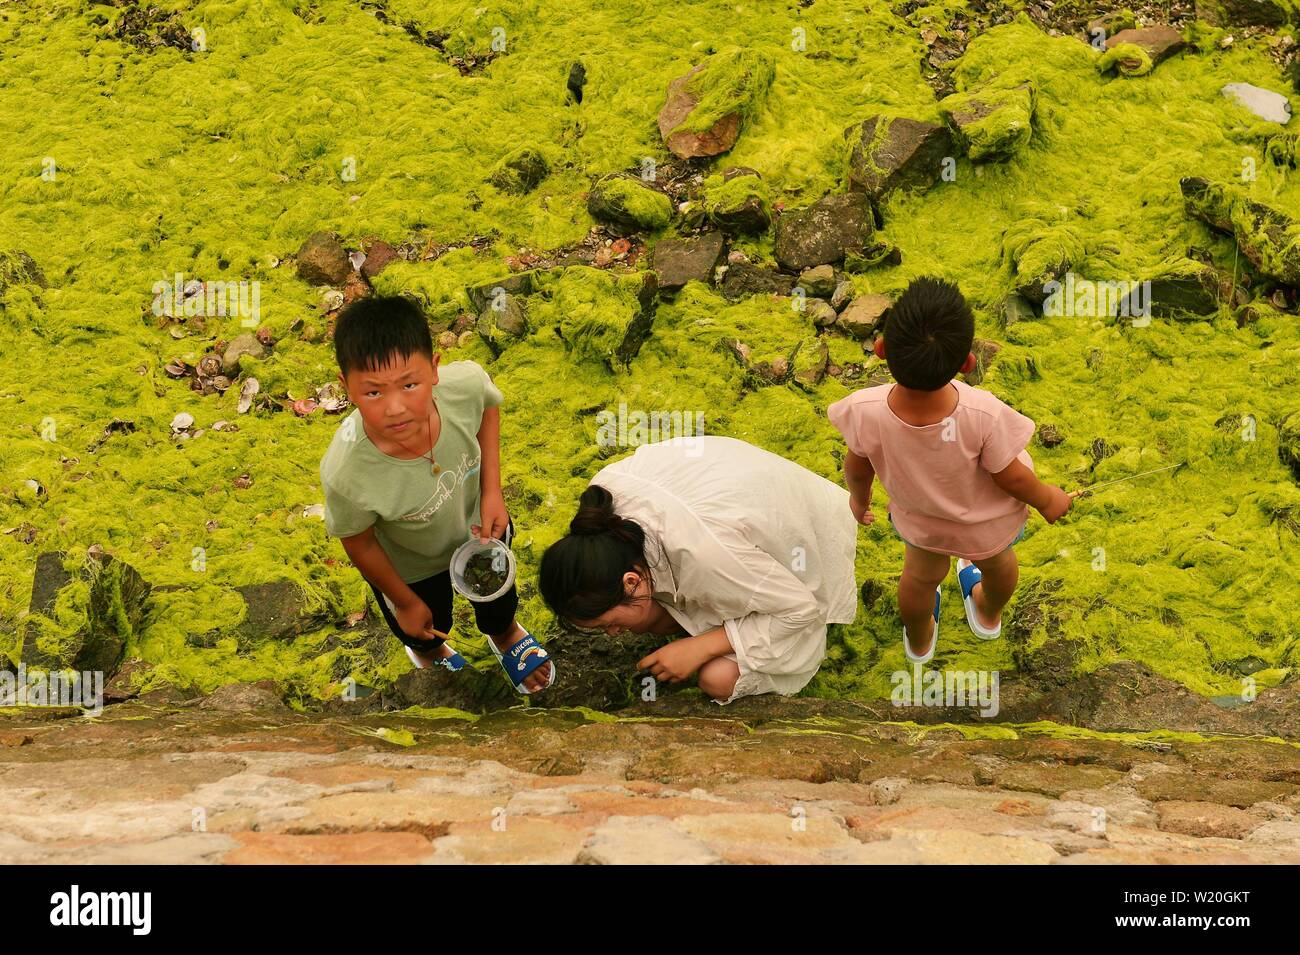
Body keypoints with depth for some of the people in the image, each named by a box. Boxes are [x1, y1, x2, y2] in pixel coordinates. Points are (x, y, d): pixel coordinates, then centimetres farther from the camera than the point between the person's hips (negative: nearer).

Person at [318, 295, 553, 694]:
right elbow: (360, 544, -22)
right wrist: (404, 601, -6)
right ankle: (429, 653, 70)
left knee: (498, 600, 35)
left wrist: (492, 491, -17)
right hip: (410, 564, -2)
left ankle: (505, 635, 72)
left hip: (479, 522, 2)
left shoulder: (466, 382, -41)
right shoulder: (346, 474, -46)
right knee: (425, 632, 32)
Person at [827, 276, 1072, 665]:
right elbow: (1010, 476, -26)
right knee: (995, 559, 36)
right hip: (988, 523, -1)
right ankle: (989, 616, 69)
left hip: (919, 522, 1)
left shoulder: (864, 412, -40)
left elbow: (857, 468, -17)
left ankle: (919, 641, 66)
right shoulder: (983, 416, -45)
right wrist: (1047, 499, -3)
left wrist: (859, 496, 7)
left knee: (922, 574, 35)